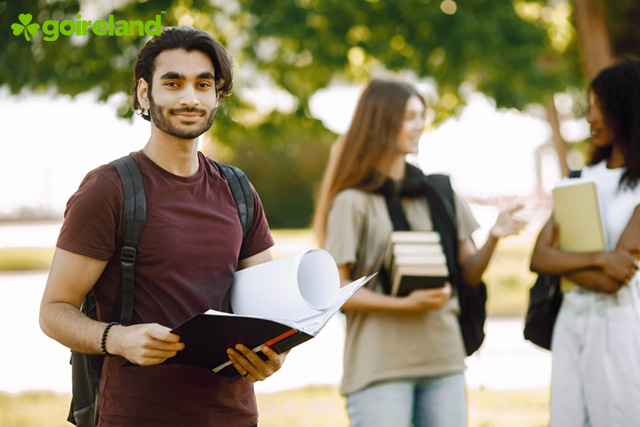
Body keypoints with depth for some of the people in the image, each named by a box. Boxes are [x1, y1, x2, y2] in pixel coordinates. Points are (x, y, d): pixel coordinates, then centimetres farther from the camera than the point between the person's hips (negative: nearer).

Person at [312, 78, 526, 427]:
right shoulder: (353, 202, -3)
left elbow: (469, 274, 13)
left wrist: (493, 239, -7)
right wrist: (403, 304, -20)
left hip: (444, 360, 5)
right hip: (380, 368, -5)